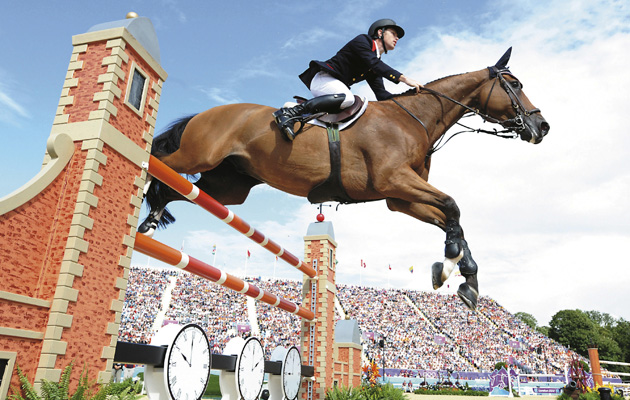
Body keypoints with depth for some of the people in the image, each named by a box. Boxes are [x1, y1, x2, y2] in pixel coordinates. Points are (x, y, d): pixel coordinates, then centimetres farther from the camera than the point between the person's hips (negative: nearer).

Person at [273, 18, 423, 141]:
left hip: (337, 86, 10)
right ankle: (290, 112, -37)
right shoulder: (362, 40, -2)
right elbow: (373, 63, -19)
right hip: (322, 79, -10)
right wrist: (404, 78, -24)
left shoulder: (374, 70, 20)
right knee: (347, 98, -36)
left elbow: (381, 94, 12)